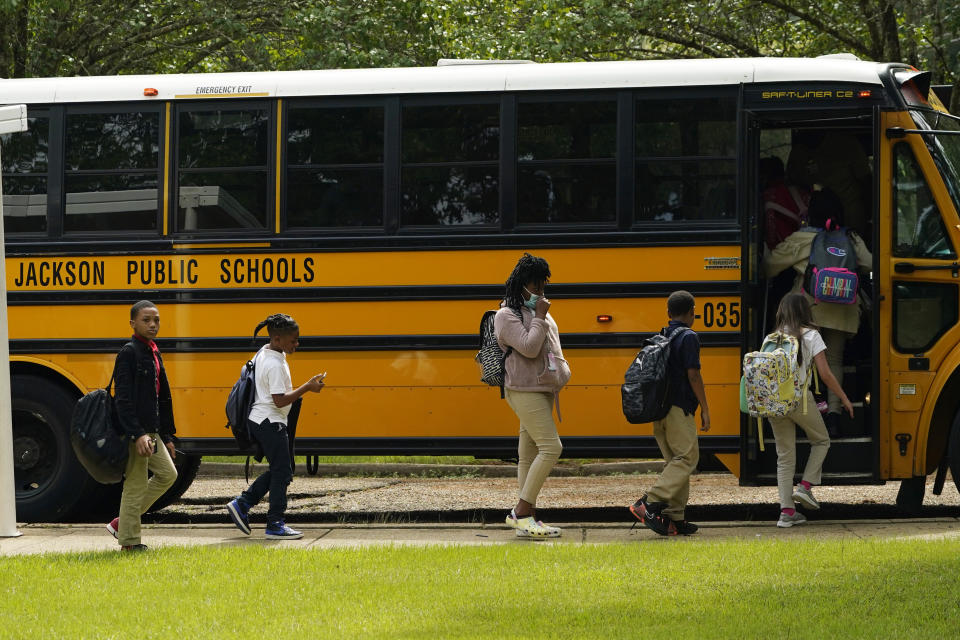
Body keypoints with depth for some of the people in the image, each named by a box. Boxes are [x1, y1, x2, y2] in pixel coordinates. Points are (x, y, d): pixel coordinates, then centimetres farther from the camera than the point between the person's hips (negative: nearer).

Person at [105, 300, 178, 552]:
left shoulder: (154, 354, 15)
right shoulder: (129, 352, -13)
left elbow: (164, 398, 21)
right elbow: (123, 398, -20)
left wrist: (167, 436, 19)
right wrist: (137, 435, -27)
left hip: (151, 431, 9)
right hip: (133, 430, -9)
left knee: (167, 474, 15)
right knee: (136, 484, -3)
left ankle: (122, 523, 19)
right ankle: (129, 541, 7)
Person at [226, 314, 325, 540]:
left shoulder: (264, 352, 8)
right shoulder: (275, 364, -22)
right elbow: (279, 401, -24)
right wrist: (307, 387, -20)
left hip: (257, 420, 10)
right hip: (270, 422, -10)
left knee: (280, 469, 17)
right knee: (282, 472, -2)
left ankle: (242, 504, 15)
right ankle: (275, 525, 2)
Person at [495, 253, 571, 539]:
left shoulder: (539, 310, 16)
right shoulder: (507, 315, -11)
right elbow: (529, 348, -22)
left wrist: (561, 371, 15)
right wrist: (540, 318, -15)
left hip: (544, 389, 9)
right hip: (524, 389, -9)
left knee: (529, 453, 8)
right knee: (551, 447, -16)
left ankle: (527, 519, 9)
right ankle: (521, 512, -13)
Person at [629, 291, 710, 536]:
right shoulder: (688, 337, -8)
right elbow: (693, 375, -13)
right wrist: (705, 409, -7)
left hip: (659, 408, 8)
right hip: (679, 408, -8)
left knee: (675, 461, 10)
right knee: (687, 457, -7)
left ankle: (675, 518, 4)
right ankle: (650, 502, -20)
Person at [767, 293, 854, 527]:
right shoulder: (810, 336, -3)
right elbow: (825, 374, -7)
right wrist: (844, 398, 4)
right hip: (800, 400, -4)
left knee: (785, 455, 9)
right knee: (821, 441, 21)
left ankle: (786, 511, 5)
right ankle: (805, 486, 4)